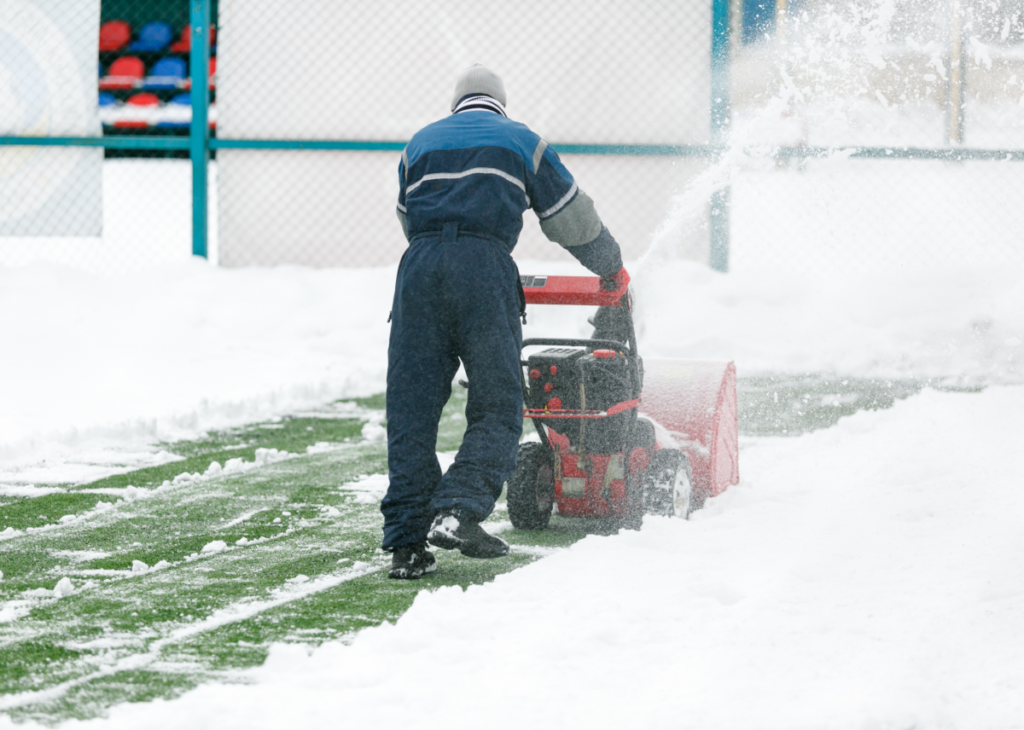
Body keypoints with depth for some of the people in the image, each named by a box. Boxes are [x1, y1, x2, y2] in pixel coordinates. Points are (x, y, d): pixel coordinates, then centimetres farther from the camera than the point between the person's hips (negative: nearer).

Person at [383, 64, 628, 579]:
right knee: (496, 409, 1)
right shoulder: (522, 142, 22)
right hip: (484, 268, -3)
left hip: (419, 266, 3)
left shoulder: (420, 144, 29)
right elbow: (572, 219, 26)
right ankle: (458, 512, -20)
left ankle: (406, 543, -2)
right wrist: (611, 267, 42)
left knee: (411, 411, 3)